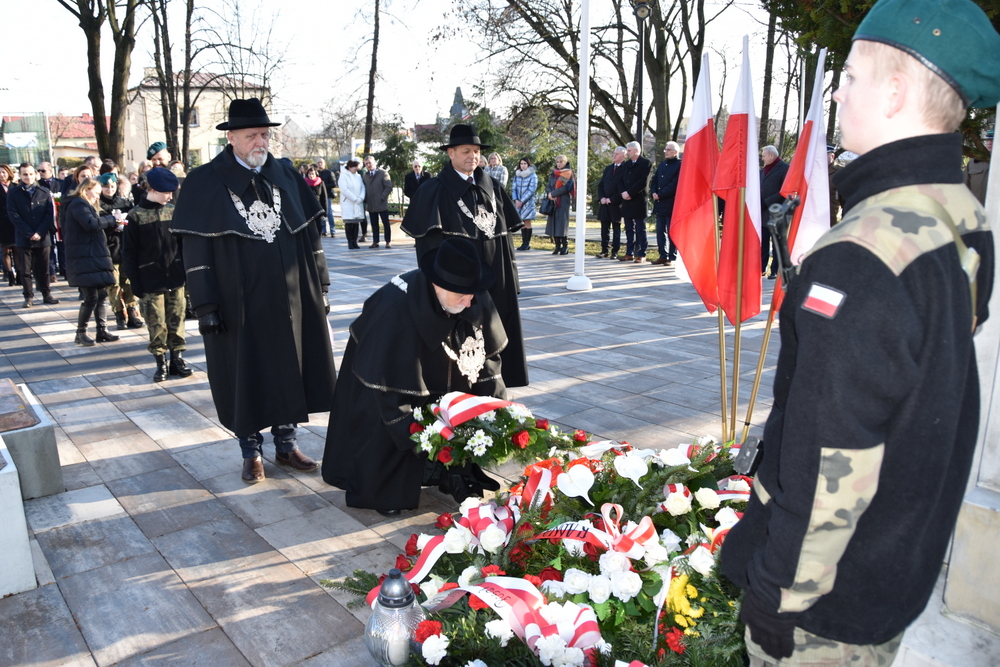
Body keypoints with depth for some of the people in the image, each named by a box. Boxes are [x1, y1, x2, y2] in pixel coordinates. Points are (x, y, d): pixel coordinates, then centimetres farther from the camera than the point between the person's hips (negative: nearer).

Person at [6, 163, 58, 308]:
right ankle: (28, 296, 10)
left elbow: (50, 214, 1)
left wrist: (39, 232, -9)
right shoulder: (13, 193, 3)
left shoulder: (45, 192, 6)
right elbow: (13, 215, -3)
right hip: (23, 238, -1)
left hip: (43, 238, 1)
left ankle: (46, 294, 16)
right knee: (25, 270, 3)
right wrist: (29, 233, -11)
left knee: (43, 269, 8)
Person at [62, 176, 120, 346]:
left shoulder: (85, 205, 24)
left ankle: (102, 331, 15)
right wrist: (112, 219, -15)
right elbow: (91, 223, -24)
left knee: (101, 294, 10)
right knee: (91, 297, -7)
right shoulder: (78, 204, -9)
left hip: (93, 257, 10)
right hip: (85, 259, -10)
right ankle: (81, 333, 5)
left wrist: (112, 222, 2)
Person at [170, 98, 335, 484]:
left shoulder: (285, 177, 8)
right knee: (245, 376, 6)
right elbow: (195, 249, -5)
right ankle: (251, 452, 23)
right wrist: (205, 305, -11)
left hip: (290, 298, 4)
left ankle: (286, 444, 26)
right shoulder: (205, 183, -3)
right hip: (239, 303, -3)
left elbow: (308, 234, 10)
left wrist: (320, 288, 6)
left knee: (289, 370, 10)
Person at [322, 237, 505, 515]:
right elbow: (388, 385, -32)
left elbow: (488, 354, -10)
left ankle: (459, 475, 12)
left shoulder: (476, 298, -22)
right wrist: (412, 432, -31)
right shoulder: (395, 307, -38)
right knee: (389, 431, -23)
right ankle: (380, 492, 3)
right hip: (385, 374, -5)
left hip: (438, 377, 5)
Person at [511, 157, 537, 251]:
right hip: (518, 202, 4)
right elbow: (514, 188, 9)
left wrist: (522, 201, -12)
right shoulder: (517, 175, 11)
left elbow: (531, 190, -10)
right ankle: (524, 243, 8)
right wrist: (516, 200, -7)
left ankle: (527, 243, -1)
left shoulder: (533, 176, -3)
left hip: (528, 202, -4)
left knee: (527, 222, -4)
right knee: (522, 223, 5)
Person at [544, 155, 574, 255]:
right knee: (553, 224, 0)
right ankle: (558, 246, 6)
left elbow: (566, 187, -12)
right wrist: (549, 194, -9)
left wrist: (553, 194, -12)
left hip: (564, 202, -5)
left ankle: (565, 246, -2)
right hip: (553, 202, 5)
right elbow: (548, 186, 12)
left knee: (562, 224, -9)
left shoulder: (568, 173, 0)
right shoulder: (553, 173, 17)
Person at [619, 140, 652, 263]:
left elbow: (643, 182, -14)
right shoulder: (627, 164, 18)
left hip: (639, 201, -7)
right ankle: (629, 253, 13)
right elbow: (621, 181, 13)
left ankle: (641, 254, 1)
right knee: (629, 229, 9)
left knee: (640, 230, -2)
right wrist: (622, 192, -6)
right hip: (627, 201, 7)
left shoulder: (646, 163, -4)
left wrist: (630, 193, -16)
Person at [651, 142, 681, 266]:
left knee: (671, 232, -3)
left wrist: (660, 194, -15)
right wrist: (654, 192, -1)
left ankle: (672, 257, 3)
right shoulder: (662, 164, 17)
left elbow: (674, 184, -16)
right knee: (660, 231, 9)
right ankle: (663, 255, 17)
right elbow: (655, 180, 18)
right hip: (660, 204, 8)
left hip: (672, 204, -8)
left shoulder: (680, 165, -8)